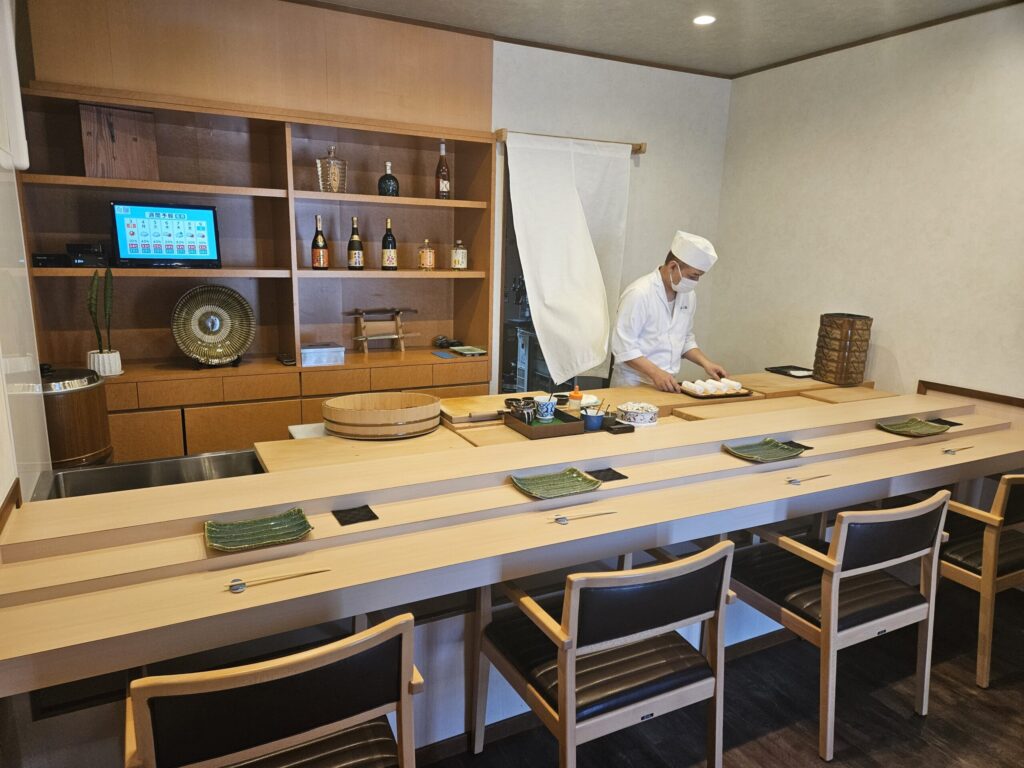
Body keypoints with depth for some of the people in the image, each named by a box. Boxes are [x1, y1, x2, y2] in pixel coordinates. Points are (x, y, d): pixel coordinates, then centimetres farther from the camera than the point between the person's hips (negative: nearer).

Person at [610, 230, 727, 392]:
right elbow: (624, 347, -15)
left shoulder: (689, 295, 9)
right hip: (634, 384, -6)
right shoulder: (638, 294, -14)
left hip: (668, 385, 6)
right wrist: (656, 373, -22)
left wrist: (705, 363, 7)